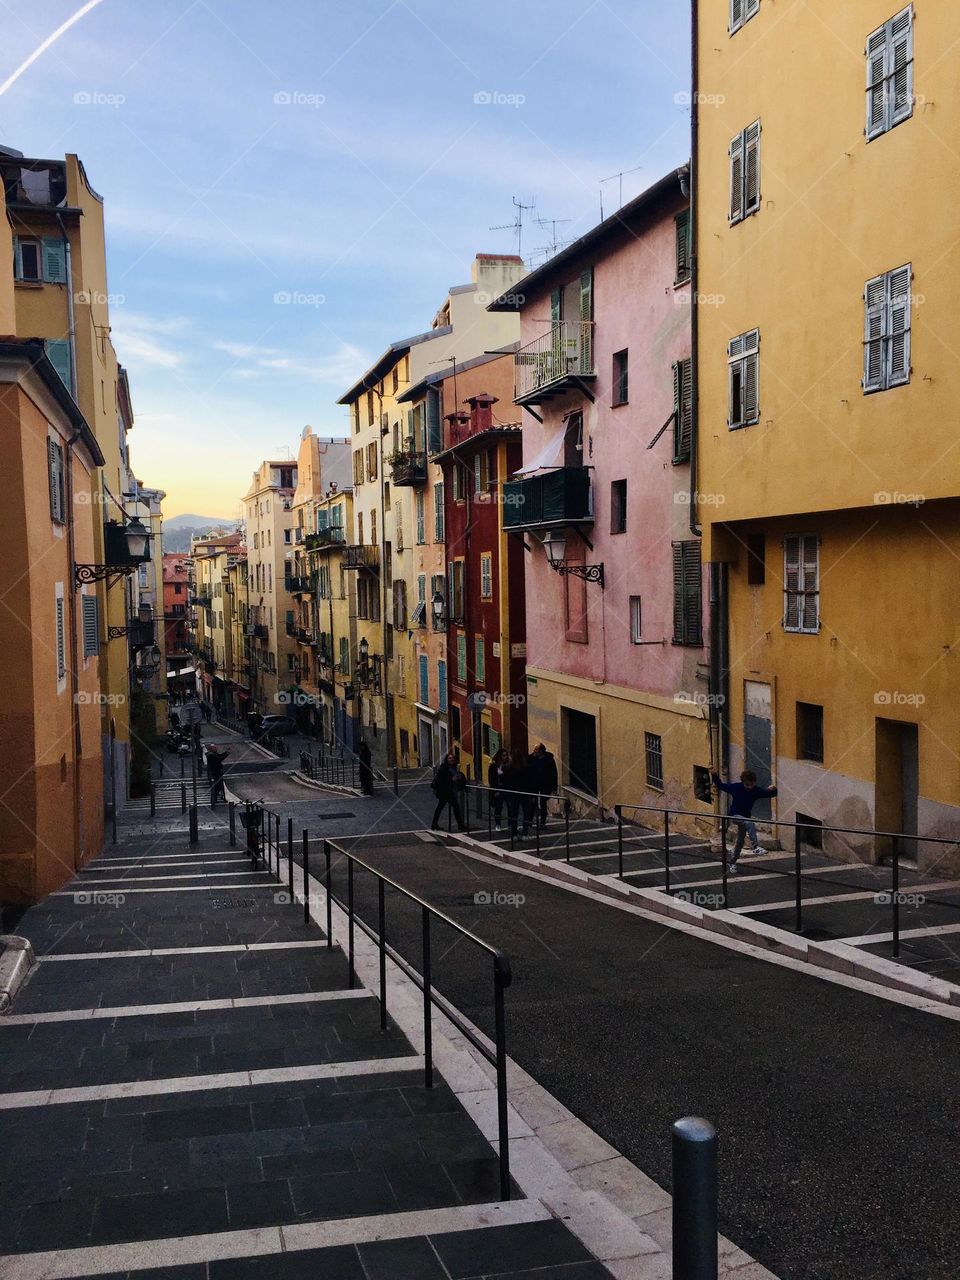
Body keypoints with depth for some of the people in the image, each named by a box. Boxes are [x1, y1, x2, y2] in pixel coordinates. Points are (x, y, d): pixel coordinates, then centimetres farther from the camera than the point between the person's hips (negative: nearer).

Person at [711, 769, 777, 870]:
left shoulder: (756, 790, -11)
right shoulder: (736, 787, -19)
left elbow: (769, 793, -4)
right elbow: (720, 786, -8)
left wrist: (773, 790, -25)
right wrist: (715, 776, -21)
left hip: (745, 816, 5)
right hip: (734, 815, -5)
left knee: (740, 841, 14)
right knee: (750, 824, -35)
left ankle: (732, 863, 29)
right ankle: (755, 846, -39)